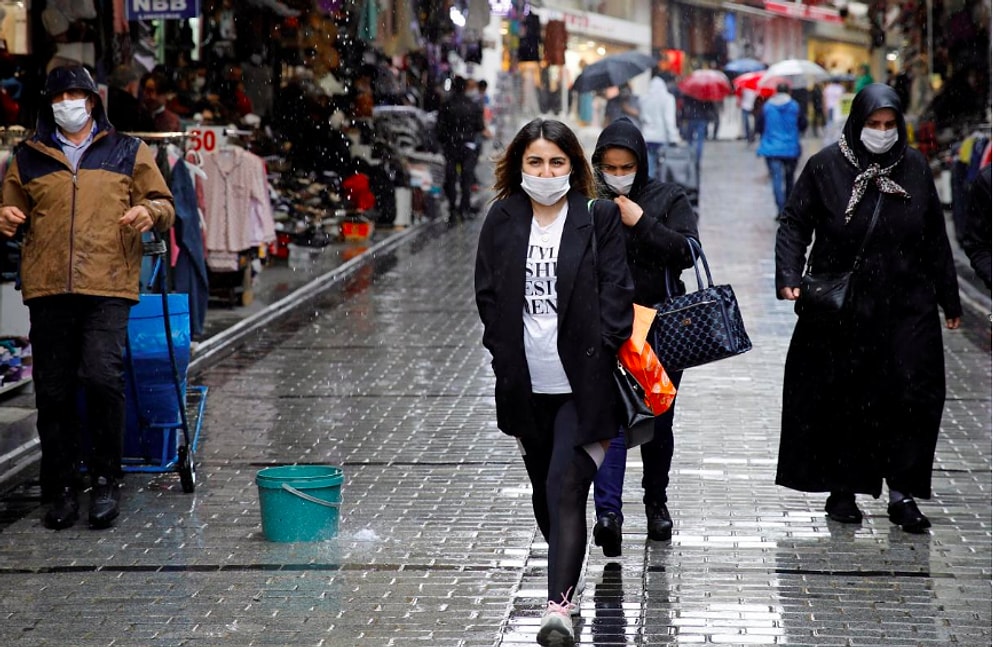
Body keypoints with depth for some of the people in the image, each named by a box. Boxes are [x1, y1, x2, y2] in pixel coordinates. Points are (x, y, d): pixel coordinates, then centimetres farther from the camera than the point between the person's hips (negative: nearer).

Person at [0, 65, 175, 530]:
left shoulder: (128, 152, 14)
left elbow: (164, 205, 14)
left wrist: (151, 211, -9)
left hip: (108, 288, -2)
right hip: (48, 290, 2)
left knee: (102, 377, -18)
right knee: (53, 391, 2)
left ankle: (105, 479, -2)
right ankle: (61, 489, 11)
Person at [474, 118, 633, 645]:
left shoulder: (599, 218, -2)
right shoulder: (502, 221, 5)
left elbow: (616, 291, -3)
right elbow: (488, 293, 8)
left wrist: (597, 355, -11)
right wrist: (506, 354, -1)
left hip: (581, 382, -4)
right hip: (526, 382, 4)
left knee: (567, 488, -13)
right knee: (543, 488, 16)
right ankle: (566, 574, 38)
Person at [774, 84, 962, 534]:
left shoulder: (915, 167, 5)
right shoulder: (826, 167, -2)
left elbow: (935, 238, 10)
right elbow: (794, 223, -3)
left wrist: (949, 298, 12)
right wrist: (789, 276, -18)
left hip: (906, 307, 2)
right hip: (842, 307, -2)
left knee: (914, 394, -5)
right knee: (842, 401, 4)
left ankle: (901, 492, 2)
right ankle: (842, 490, 15)